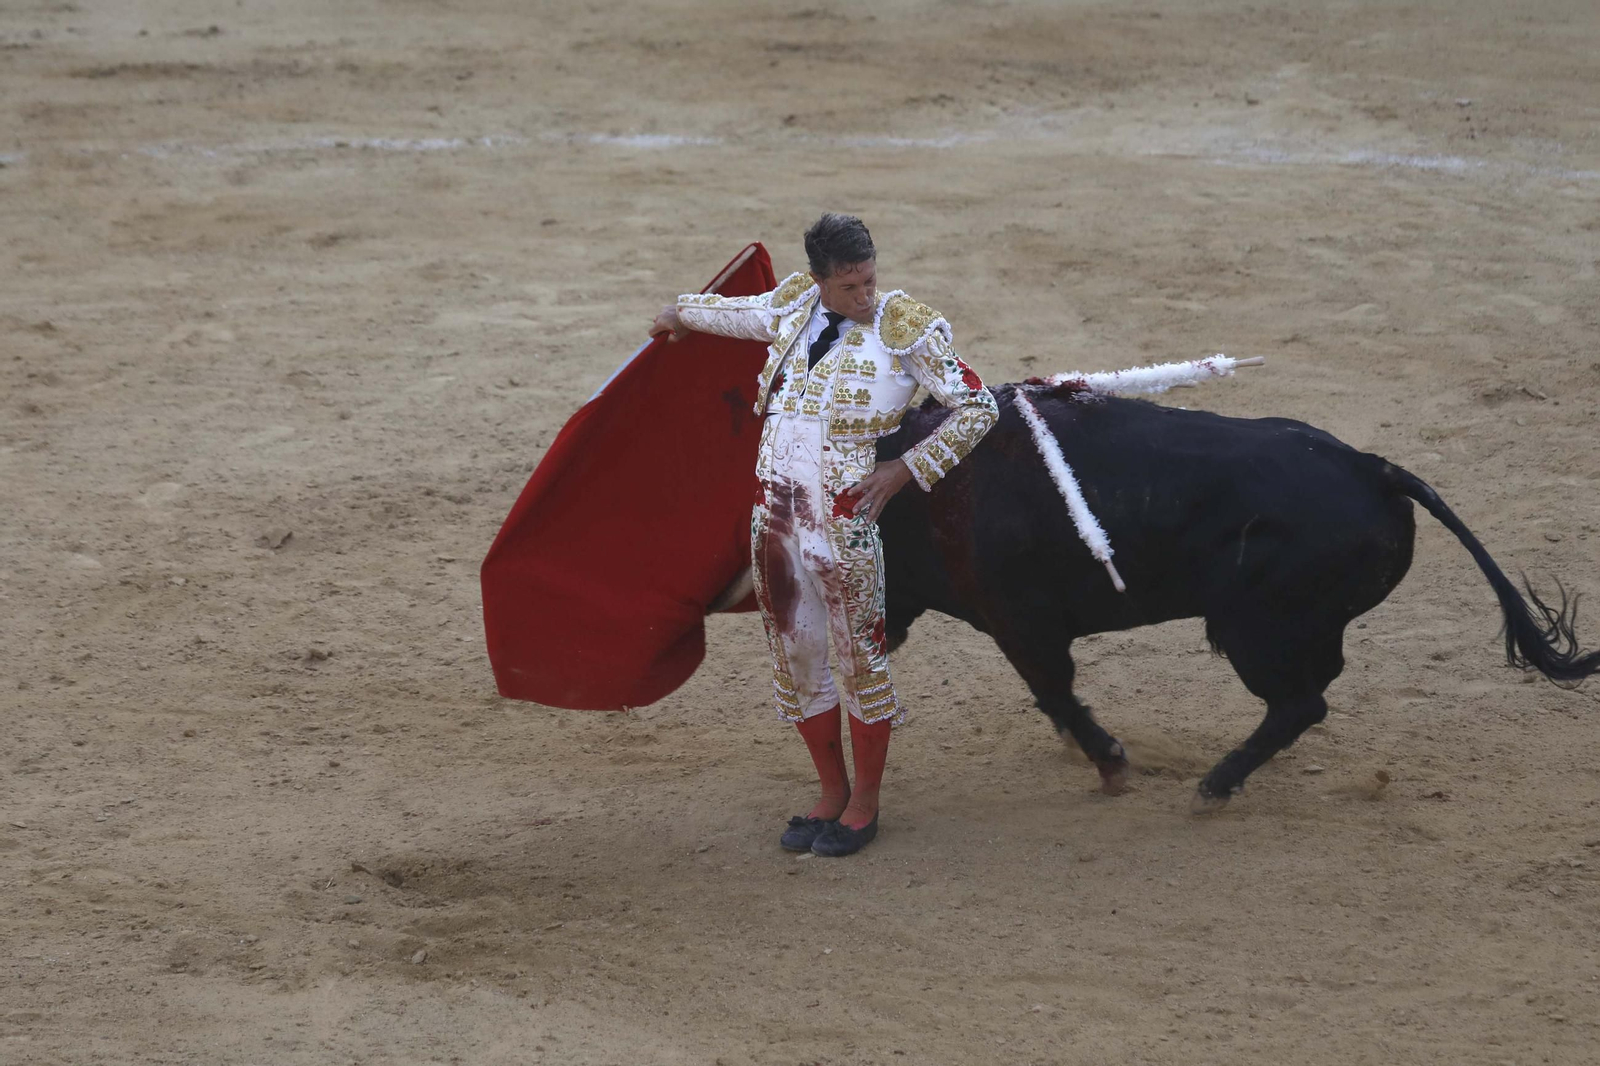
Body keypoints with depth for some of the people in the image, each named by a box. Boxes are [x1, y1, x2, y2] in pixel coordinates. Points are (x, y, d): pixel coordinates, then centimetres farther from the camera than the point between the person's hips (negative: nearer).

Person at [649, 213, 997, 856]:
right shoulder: (794, 307, 6)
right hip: (775, 519, 5)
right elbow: (745, 312, 30)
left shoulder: (906, 332, -7)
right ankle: (831, 795, 27)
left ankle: (864, 805, 17)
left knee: (860, 659, 2)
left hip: (844, 526, -5)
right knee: (795, 660, 12)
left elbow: (976, 409, -5)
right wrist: (682, 316, 46)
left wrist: (905, 469, -11)